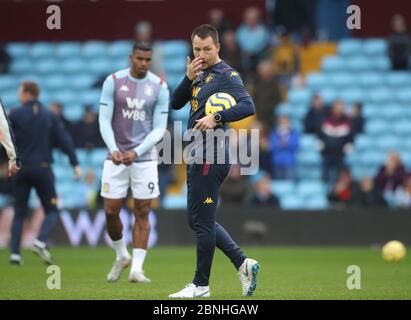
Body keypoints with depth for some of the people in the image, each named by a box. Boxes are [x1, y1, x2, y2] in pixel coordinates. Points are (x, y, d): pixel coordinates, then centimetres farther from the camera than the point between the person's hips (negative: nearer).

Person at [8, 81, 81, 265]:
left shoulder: (16, 115, -2)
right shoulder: (49, 116, 5)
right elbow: (64, 140, 0)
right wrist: (75, 164, 1)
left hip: (21, 169, 0)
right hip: (43, 168, 0)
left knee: (19, 214, 9)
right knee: (51, 212, 7)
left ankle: (15, 252, -1)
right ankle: (41, 241, -18)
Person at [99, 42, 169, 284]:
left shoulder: (160, 87, -1)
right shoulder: (113, 82, -2)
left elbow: (159, 129, -3)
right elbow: (104, 120, -4)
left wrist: (136, 152, -17)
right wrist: (113, 150, -20)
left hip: (144, 157, 0)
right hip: (116, 157, 0)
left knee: (142, 213, -3)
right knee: (111, 212, 0)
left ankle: (137, 268, 0)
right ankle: (122, 257, 24)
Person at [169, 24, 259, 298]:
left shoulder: (227, 75, -10)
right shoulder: (200, 74, 16)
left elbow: (248, 106, -22)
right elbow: (175, 104, 11)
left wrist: (216, 117, -32)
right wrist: (188, 78, -3)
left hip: (211, 156, -10)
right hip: (198, 155, 10)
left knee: (202, 221, -4)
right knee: (198, 219, 14)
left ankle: (201, 285, 4)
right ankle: (243, 263, 14)